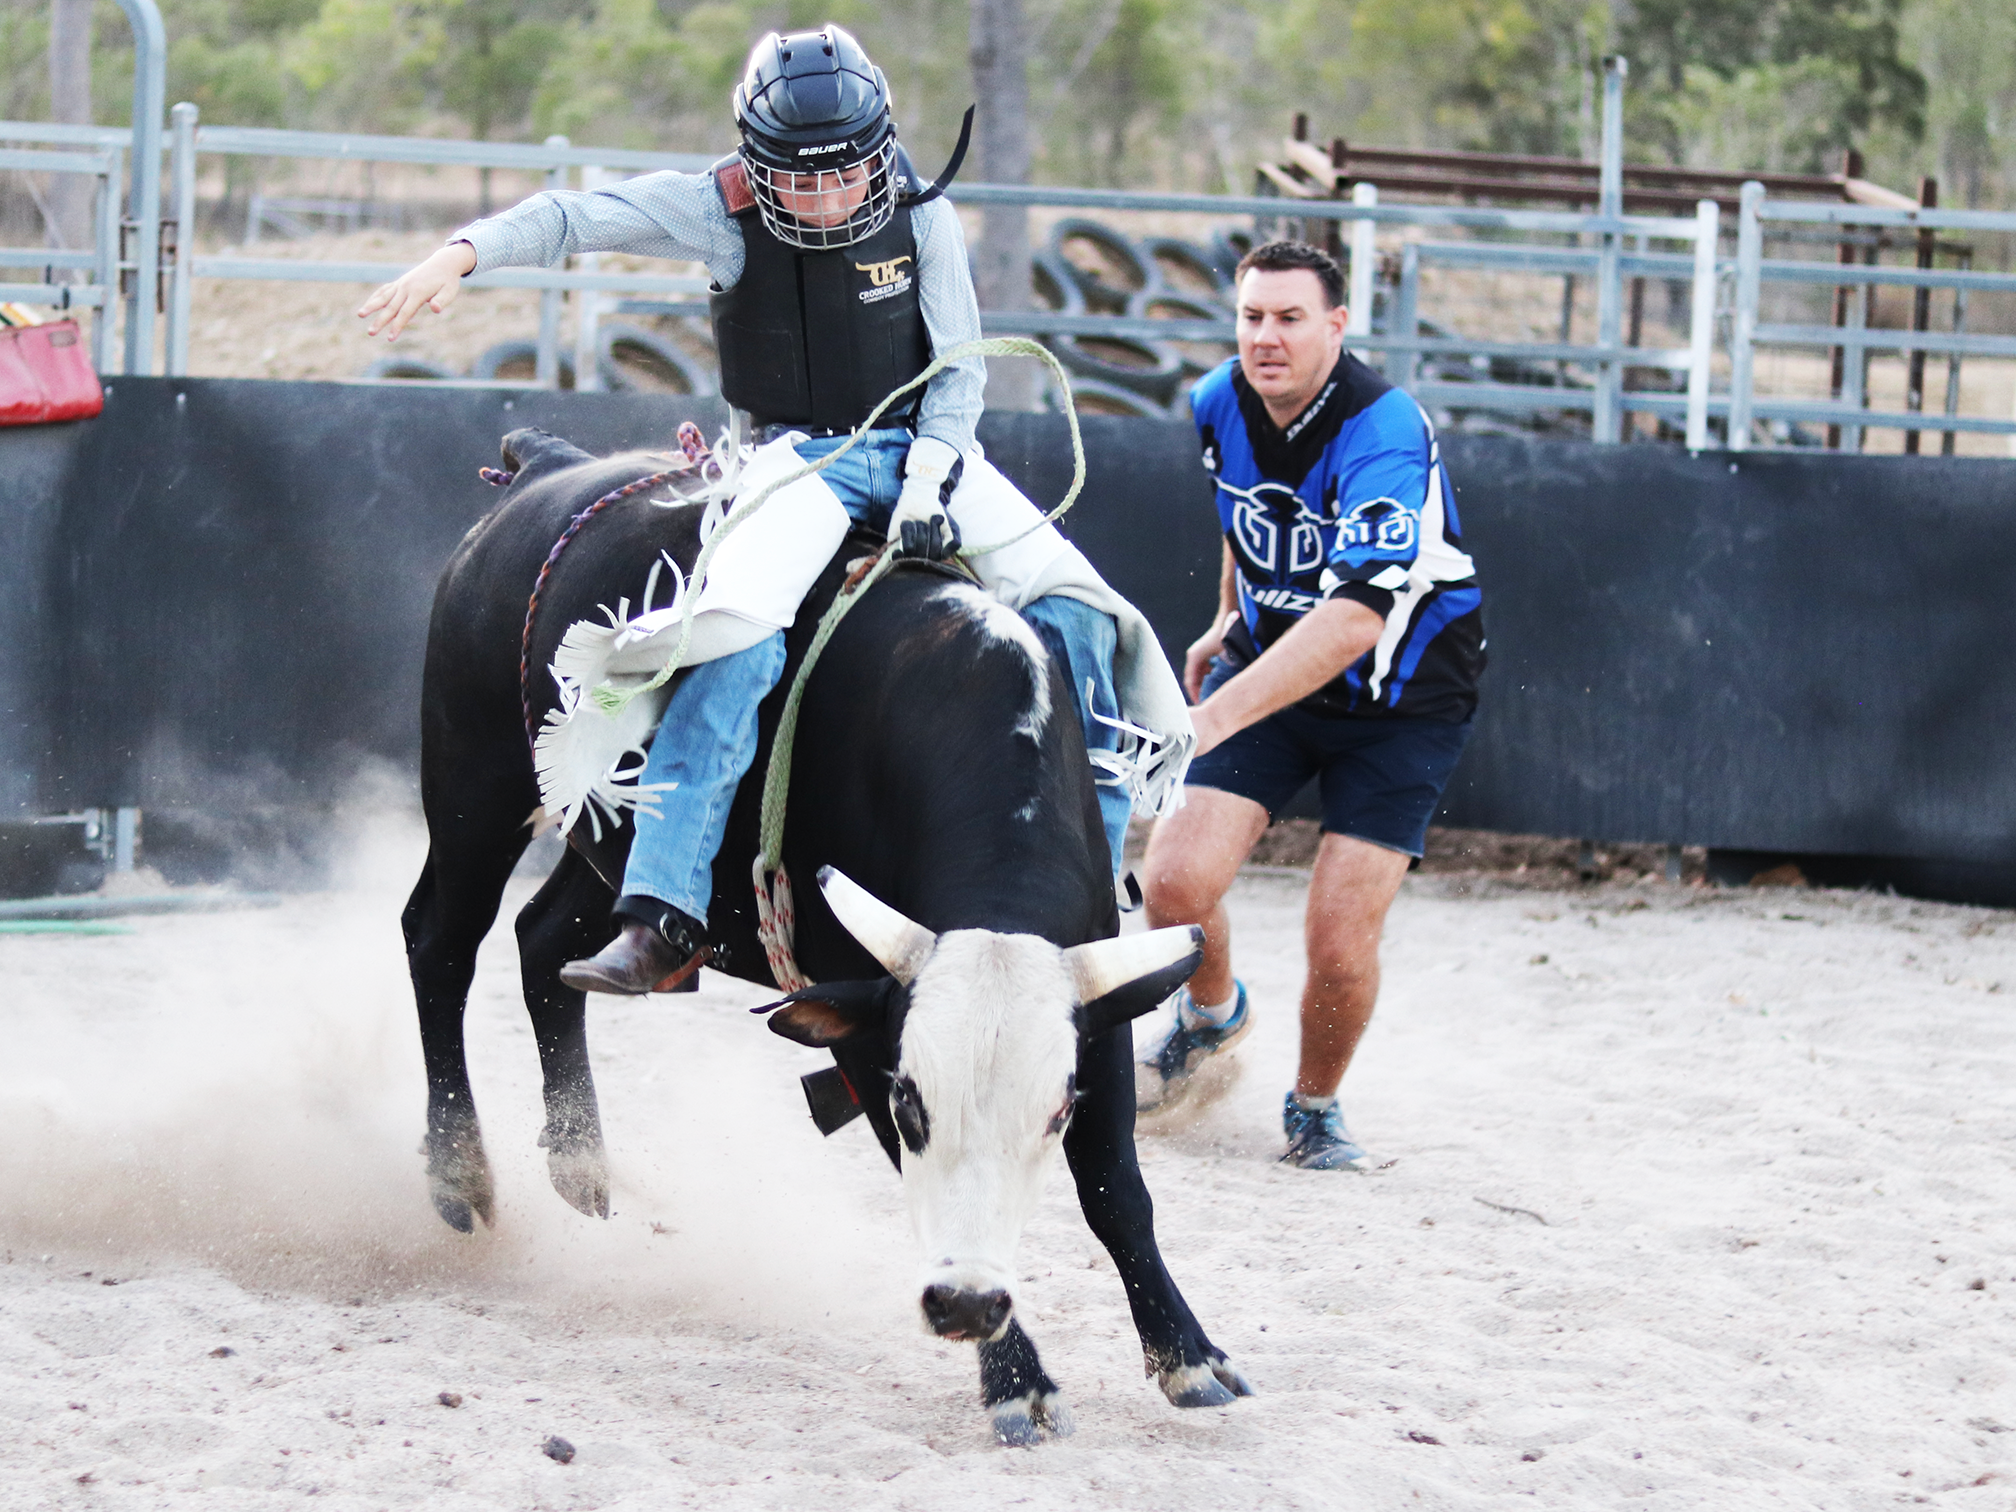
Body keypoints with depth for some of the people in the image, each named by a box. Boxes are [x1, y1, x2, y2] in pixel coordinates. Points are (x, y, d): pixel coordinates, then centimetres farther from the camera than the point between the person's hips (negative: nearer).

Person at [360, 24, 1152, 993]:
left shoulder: (922, 218, -4)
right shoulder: (722, 211, -8)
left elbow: (961, 367, 0)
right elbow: (577, 219, -14)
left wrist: (928, 487, -14)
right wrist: (461, 255, -30)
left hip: (923, 448, 3)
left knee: (1073, 602, -14)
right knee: (740, 634, -30)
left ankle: (1094, 869, 1)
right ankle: (662, 920, -35)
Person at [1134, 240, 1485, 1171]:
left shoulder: (1384, 433, -30)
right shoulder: (1220, 404, -7)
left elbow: (1357, 615, -43)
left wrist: (1215, 716, -51)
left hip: (1400, 701, -5)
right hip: (1268, 665, 5)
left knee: (1341, 947, -13)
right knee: (1176, 882, -14)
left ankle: (1314, 1109, 18)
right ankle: (1211, 1016, 21)